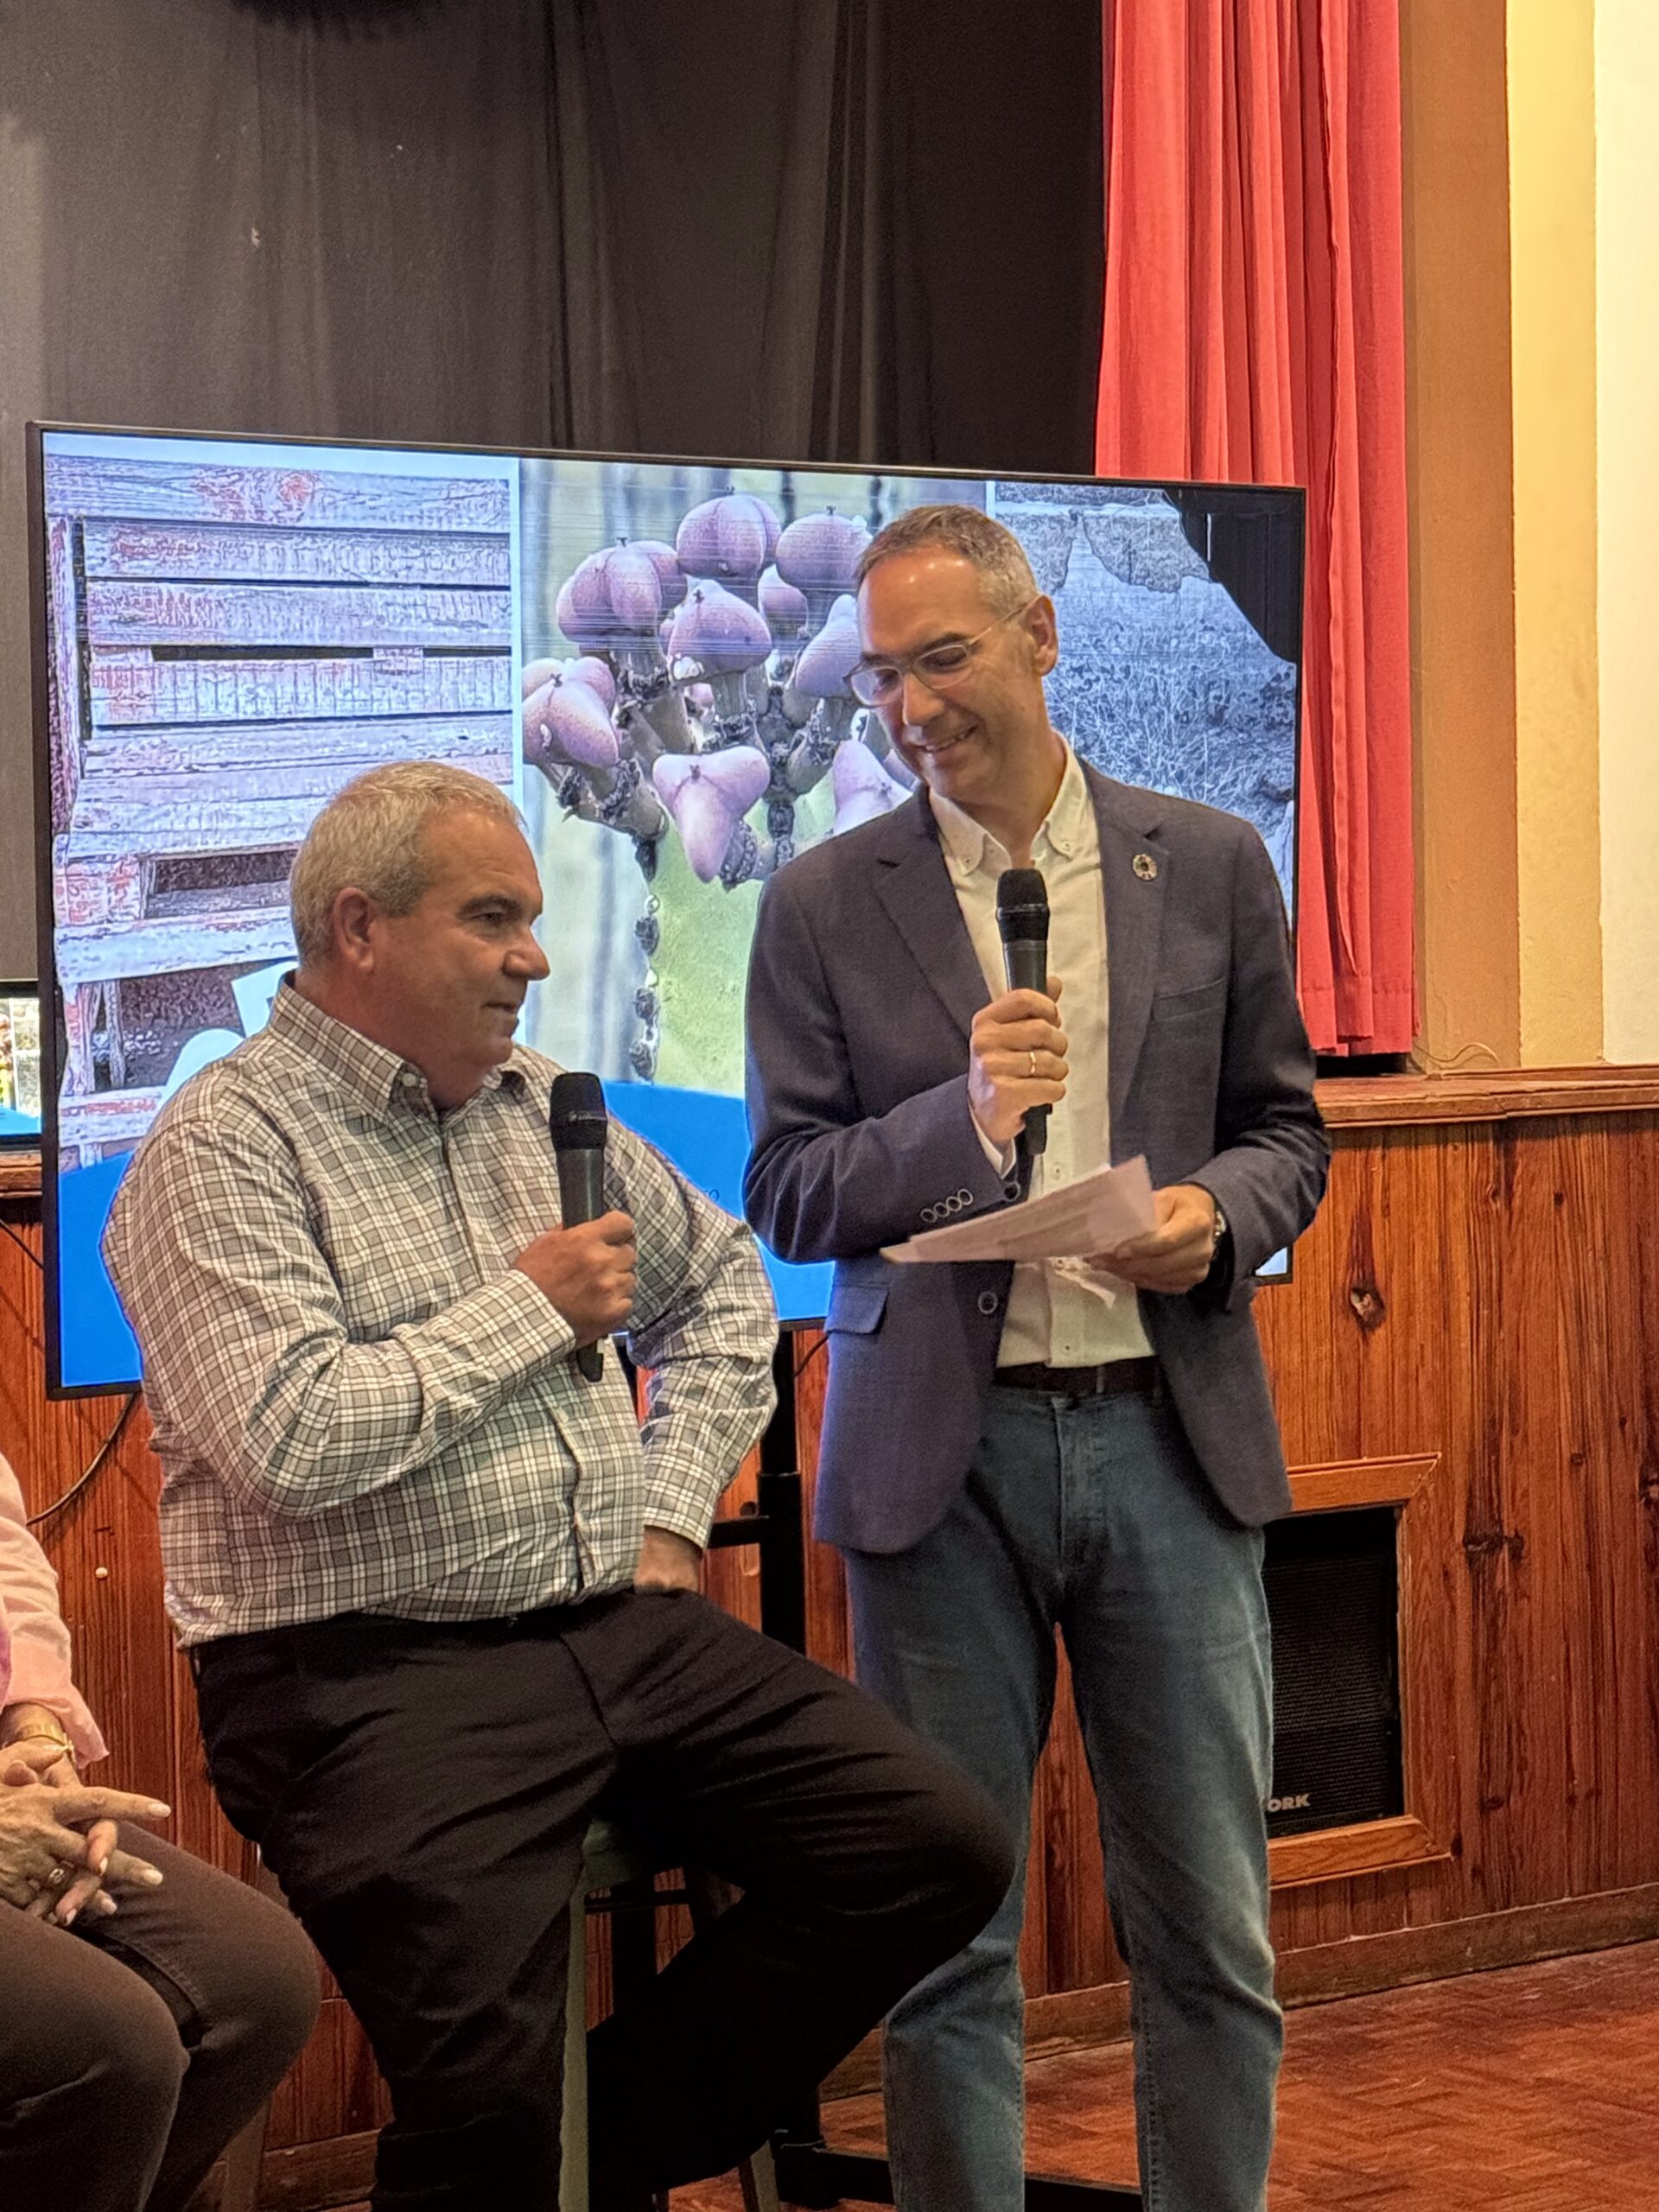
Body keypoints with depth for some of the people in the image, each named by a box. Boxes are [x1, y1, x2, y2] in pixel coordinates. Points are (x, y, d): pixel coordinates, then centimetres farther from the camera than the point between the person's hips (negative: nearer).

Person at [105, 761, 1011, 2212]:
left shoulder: (540, 1107, 16)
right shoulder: (226, 1148, -7)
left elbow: (723, 1287, 30)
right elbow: (292, 1441, -21)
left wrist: (672, 1510, 15)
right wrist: (530, 1307, -9)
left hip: (621, 1632, 7)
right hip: (372, 1673, -7)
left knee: (940, 1848, -6)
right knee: (489, 2093, -28)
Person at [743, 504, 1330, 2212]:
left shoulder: (1208, 867, 6)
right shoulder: (825, 904, 2)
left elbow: (1285, 1129, 12)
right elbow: (786, 1194, 1)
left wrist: (1219, 1216, -10)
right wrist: (964, 1116, -16)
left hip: (1165, 1434, 1)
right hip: (942, 1448, -1)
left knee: (1210, 1929, 4)